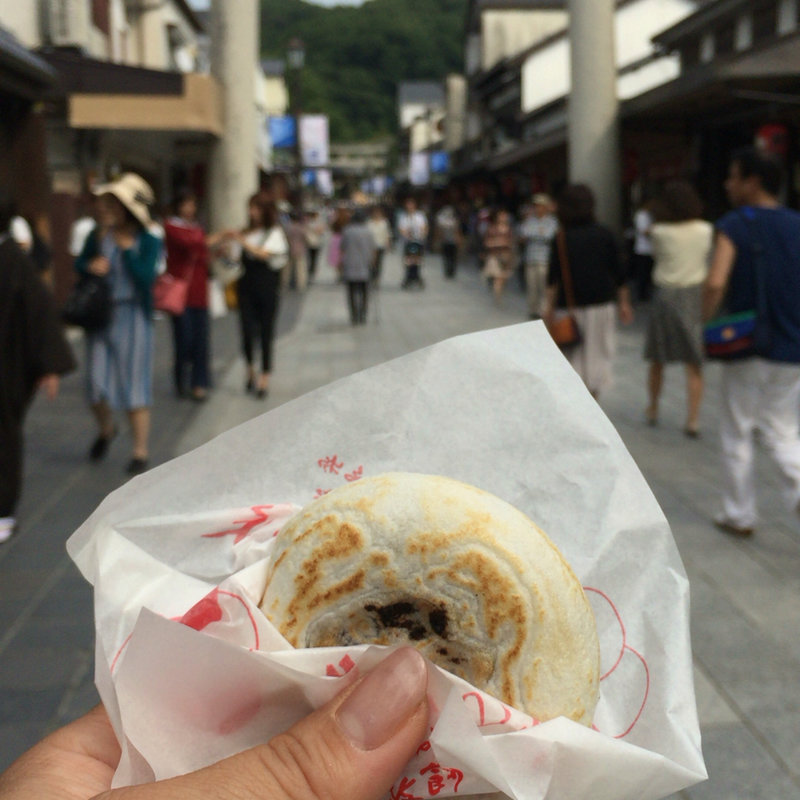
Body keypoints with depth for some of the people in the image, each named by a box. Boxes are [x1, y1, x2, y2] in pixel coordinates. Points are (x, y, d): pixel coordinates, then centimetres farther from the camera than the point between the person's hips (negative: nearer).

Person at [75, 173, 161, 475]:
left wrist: (126, 247, -16)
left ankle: (140, 451, 10)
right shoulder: (99, 235, 3)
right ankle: (105, 430, 37)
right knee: (96, 384, 6)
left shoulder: (147, 241, -7)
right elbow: (79, 263, 10)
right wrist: (90, 266, -12)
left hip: (132, 317, -3)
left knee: (135, 383, 0)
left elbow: (146, 276, -17)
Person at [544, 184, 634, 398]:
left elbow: (553, 278, -8)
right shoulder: (605, 235, 1)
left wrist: (549, 306, -3)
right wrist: (624, 303, 11)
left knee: (575, 358, 6)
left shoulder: (562, 238, -5)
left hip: (572, 306, -2)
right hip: (602, 304, 2)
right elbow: (619, 275, 3)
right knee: (598, 354, 12)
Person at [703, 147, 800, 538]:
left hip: (747, 348, -4)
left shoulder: (734, 226, -10)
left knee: (737, 435, 11)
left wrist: (707, 321, -8)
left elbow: (715, 283, -23)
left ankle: (739, 516, 19)